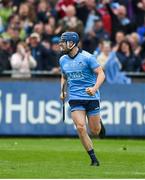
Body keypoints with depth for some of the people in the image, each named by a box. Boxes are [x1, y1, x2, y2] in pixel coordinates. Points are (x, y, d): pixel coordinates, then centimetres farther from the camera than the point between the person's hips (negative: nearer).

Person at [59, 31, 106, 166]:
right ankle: (94, 159, -7)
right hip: (75, 99, 3)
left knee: (95, 131, 1)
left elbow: (101, 74, -10)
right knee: (80, 127, -16)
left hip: (91, 97, -3)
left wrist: (95, 88, -26)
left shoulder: (87, 57, -9)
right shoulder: (63, 60, 8)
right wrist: (62, 91, 9)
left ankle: (99, 123, 40)